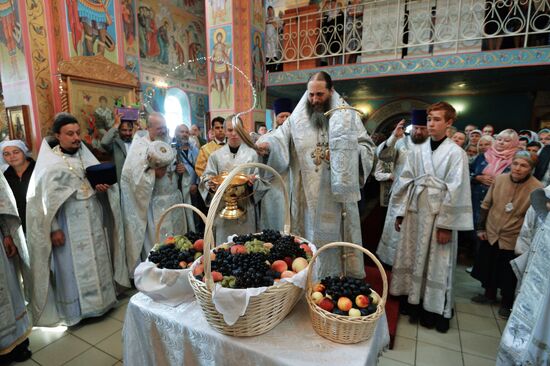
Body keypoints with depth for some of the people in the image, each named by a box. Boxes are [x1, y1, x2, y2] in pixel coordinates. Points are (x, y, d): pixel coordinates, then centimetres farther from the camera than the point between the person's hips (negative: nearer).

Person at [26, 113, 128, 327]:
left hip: (94, 220, 5)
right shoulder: (48, 163, -8)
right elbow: (45, 198, -9)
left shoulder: (86, 156, 6)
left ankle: (102, 299, 29)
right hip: (69, 225, -4)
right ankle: (76, 310, 21)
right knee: (73, 266, 6)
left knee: (98, 261, 12)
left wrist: (102, 187, -11)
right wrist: (54, 228, -13)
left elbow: (99, 181, 13)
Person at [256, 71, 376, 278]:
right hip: (308, 197, 0)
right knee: (310, 239, 10)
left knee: (338, 237, 11)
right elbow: (280, 138, -10)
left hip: (339, 195, 0)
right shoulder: (297, 118, 4)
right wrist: (267, 145, -32)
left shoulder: (347, 116, 5)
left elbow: (367, 147, 5)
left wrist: (343, 152, -13)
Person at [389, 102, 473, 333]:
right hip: (415, 212, 4)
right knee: (413, 257, 12)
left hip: (439, 214, -4)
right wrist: (400, 213, 4)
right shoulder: (418, 151, 6)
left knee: (436, 263, 6)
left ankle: (435, 309, 23)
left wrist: (445, 223, -12)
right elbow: (405, 182, 6)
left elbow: (456, 190, -9)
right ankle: (413, 301, 28)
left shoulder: (456, 153, -5)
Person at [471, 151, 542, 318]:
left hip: (513, 240, -3)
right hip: (490, 234, 3)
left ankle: (507, 303, 36)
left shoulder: (536, 188, -15)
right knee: (487, 266, 17)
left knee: (508, 274, 12)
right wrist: (481, 228, 5)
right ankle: (489, 293, 41)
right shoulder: (500, 179, -6)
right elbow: (486, 205, 3)